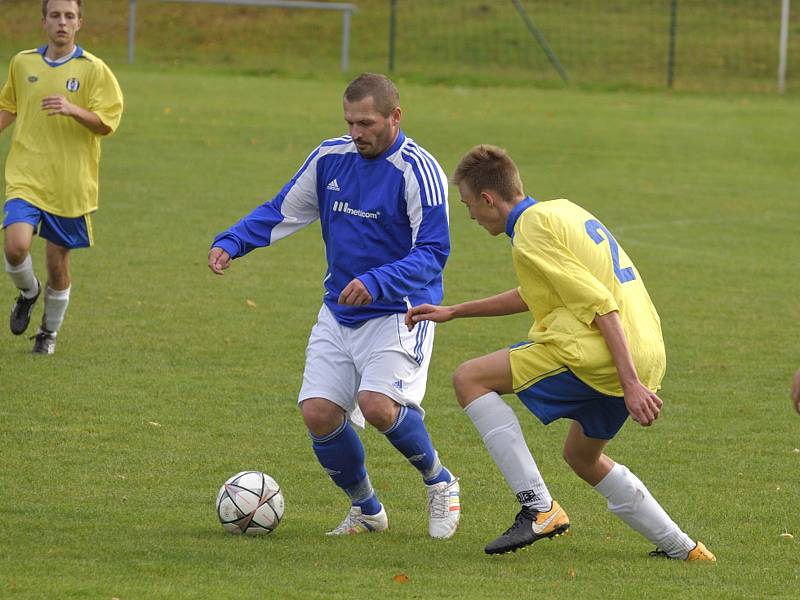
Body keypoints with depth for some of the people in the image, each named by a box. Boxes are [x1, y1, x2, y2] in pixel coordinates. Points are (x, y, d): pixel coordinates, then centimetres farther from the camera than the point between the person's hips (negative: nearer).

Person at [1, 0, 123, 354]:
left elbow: (107, 123, -8)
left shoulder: (93, 70, -3)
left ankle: (50, 331, 29)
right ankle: (28, 292, 14)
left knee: (58, 261, 6)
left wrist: (73, 110, -25)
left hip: (70, 184, -1)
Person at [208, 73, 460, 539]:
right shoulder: (331, 158, 3)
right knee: (318, 413, -6)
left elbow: (433, 252, -19)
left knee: (377, 405, -25)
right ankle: (366, 510, 18)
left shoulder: (418, 172, -15)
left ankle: (440, 483, 3)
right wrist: (231, 243, -5)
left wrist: (376, 282, -34)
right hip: (339, 314, 6)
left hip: (399, 312, -6)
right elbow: (281, 211, 12)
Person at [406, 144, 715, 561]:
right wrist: (453, 312, 37)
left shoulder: (531, 234, -9)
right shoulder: (561, 211, 20)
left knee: (469, 379, -3)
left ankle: (538, 507, -11)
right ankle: (681, 549, 27)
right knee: (582, 458, 29)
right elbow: (532, 295, 35)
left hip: (598, 354, -10)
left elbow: (600, 305, -17)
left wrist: (631, 384, -21)